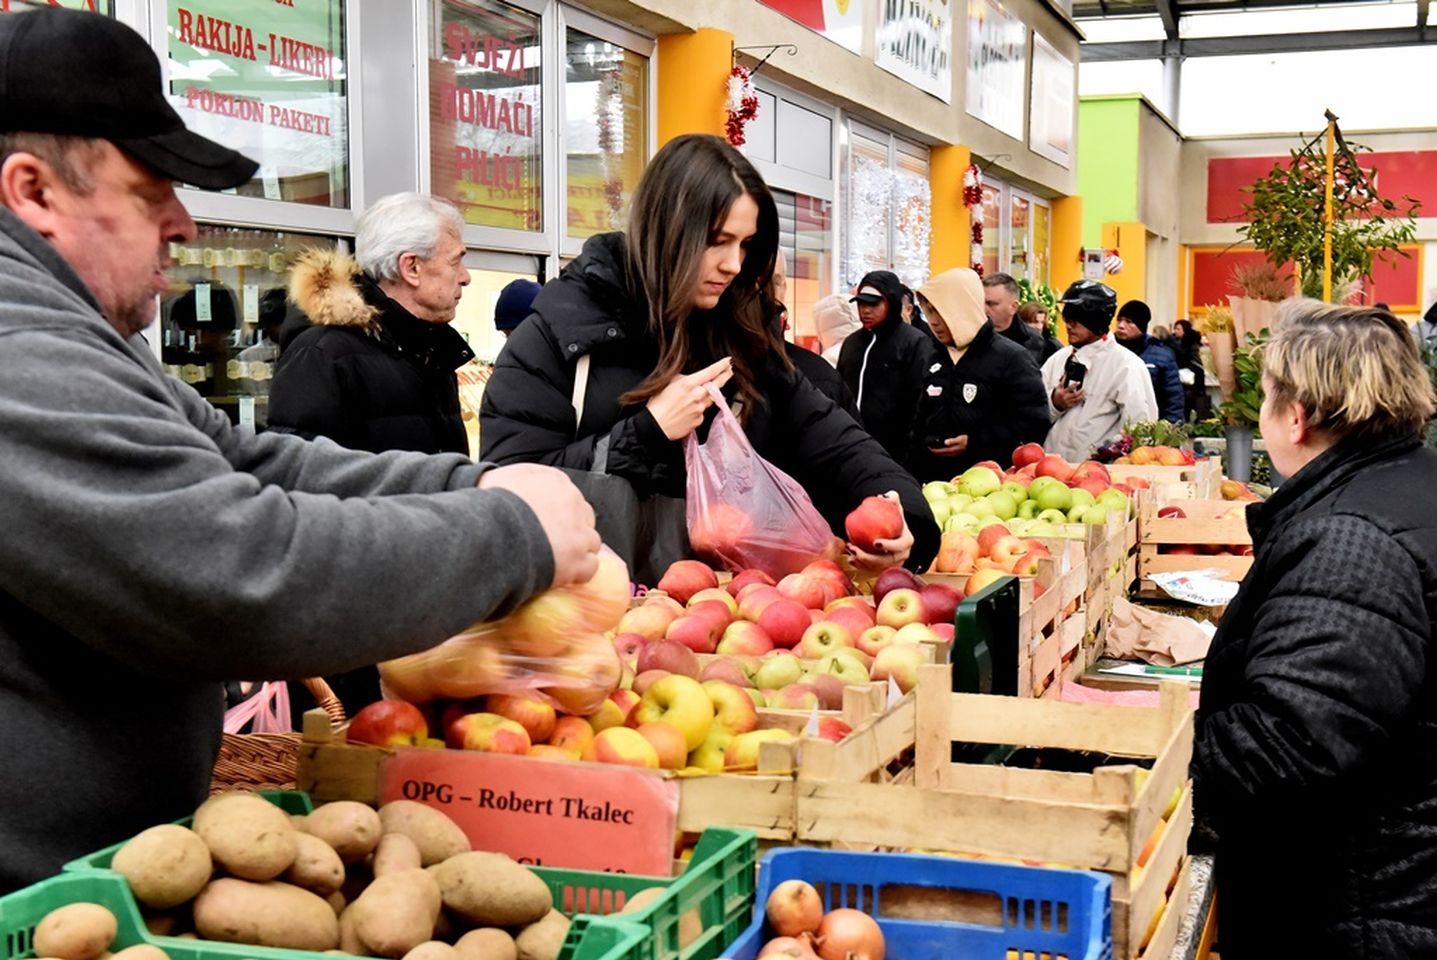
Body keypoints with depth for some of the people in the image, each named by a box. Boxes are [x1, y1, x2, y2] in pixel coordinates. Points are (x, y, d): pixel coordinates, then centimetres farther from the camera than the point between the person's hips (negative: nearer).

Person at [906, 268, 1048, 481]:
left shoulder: (1012, 358, -6)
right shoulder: (935, 360, 15)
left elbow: (1034, 424, -12)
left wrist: (974, 443, -18)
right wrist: (913, 477, 12)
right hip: (935, 481, 6)